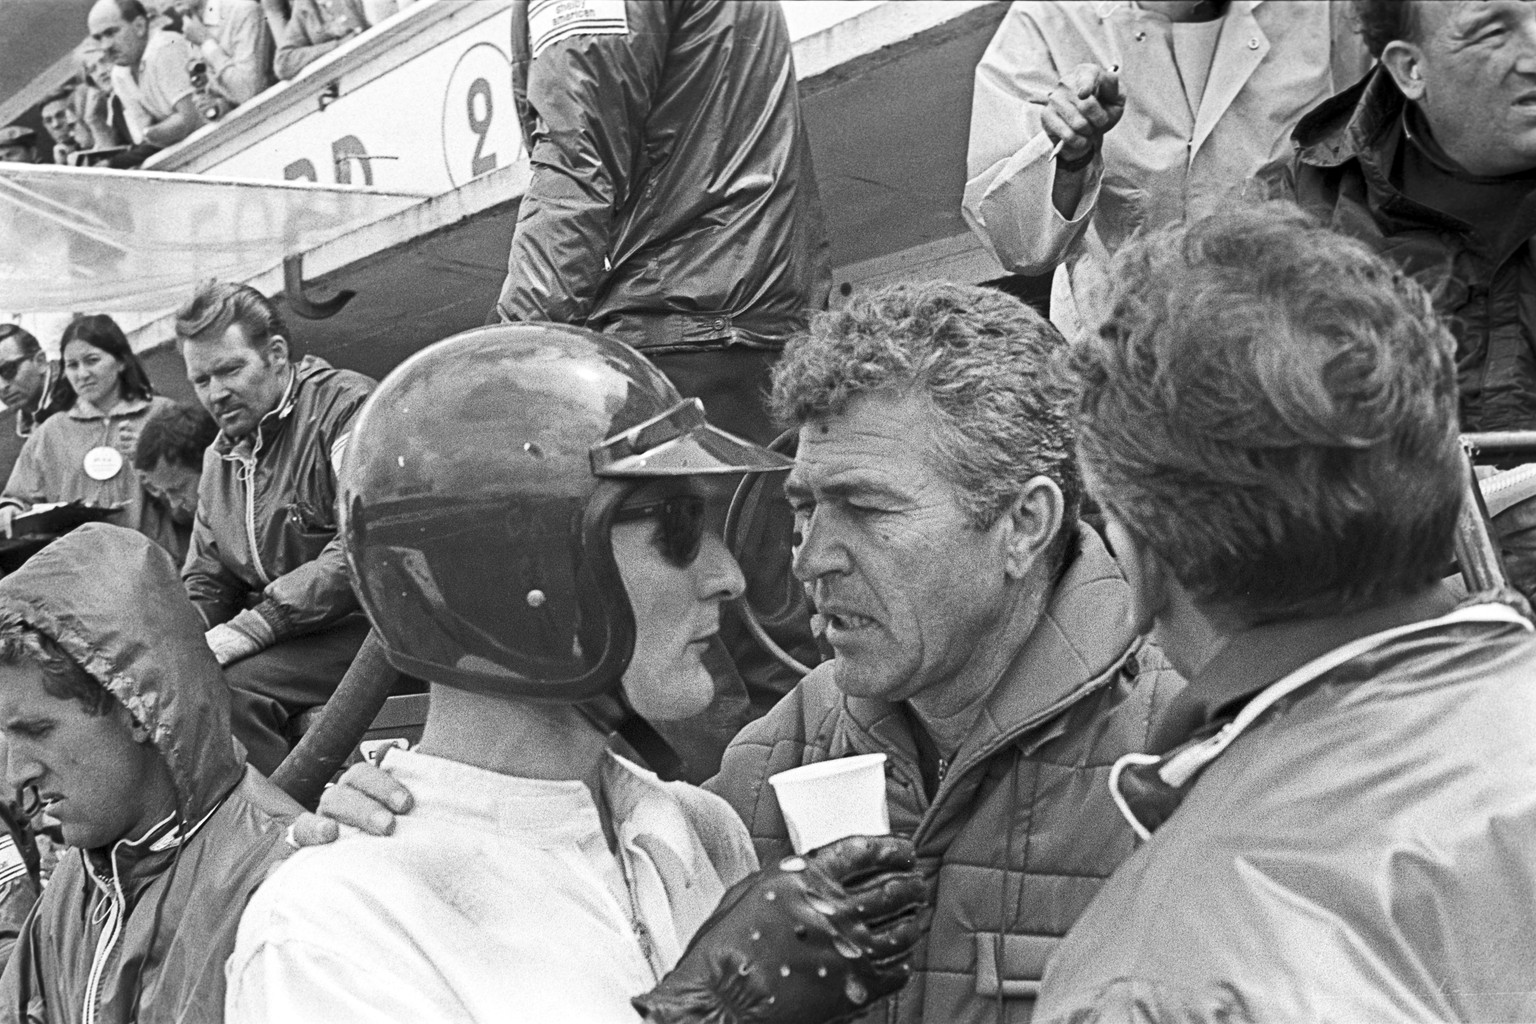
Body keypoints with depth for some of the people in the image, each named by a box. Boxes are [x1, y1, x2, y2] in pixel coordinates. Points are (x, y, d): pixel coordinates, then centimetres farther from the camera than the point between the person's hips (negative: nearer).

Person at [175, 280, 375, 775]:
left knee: (221, 690, -28)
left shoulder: (347, 406, -9)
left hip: (360, 623, -7)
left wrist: (248, 628, -23)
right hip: (278, 633, 8)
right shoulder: (221, 456, 18)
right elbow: (204, 581, 23)